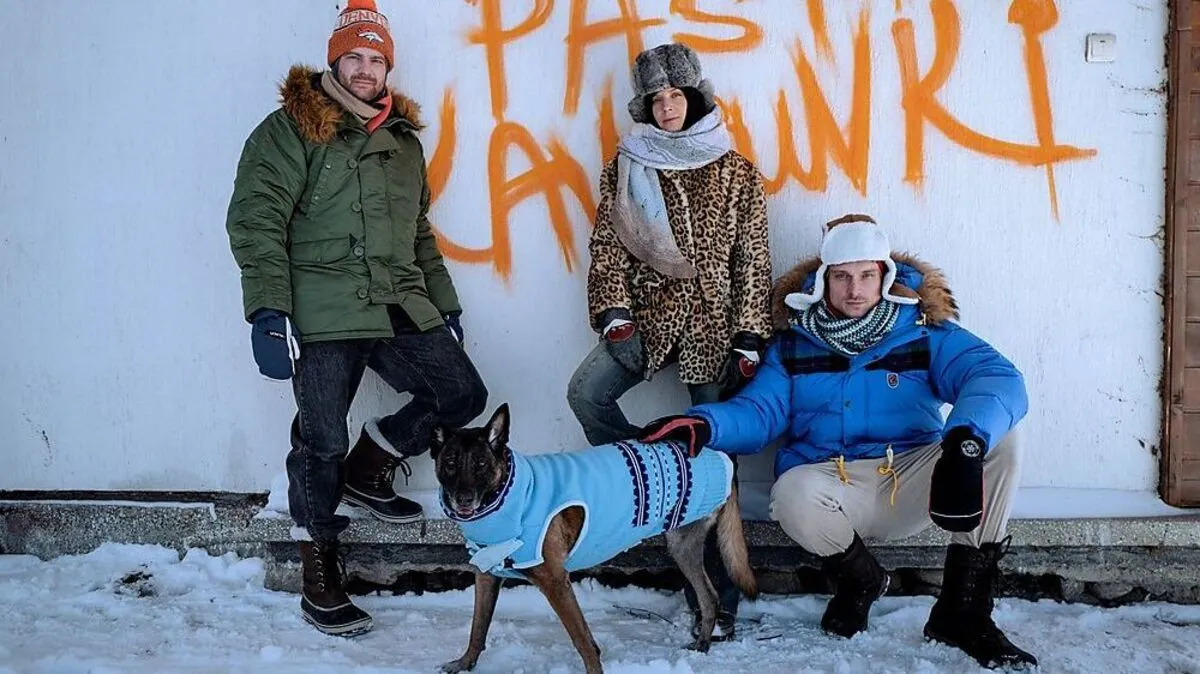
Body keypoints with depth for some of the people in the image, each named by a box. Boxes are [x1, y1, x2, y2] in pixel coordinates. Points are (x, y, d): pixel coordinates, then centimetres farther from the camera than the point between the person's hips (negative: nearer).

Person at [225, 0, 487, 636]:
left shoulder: (403, 140, 20)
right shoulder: (293, 128, -1)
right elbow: (256, 219, -10)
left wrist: (446, 304, 23)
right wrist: (268, 310, -19)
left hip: (402, 309, 6)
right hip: (324, 315, -6)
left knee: (463, 394, -1)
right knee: (322, 442, -3)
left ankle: (368, 469, 21)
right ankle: (319, 579, 12)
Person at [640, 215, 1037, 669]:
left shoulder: (925, 332, 0)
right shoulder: (794, 343, 6)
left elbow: (998, 379, -17)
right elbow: (758, 412, -4)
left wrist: (965, 441, -41)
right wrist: (703, 424, -29)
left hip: (910, 485, 1)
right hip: (828, 485, 0)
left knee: (997, 441, -24)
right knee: (794, 496, -36)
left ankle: (964, 611, -15)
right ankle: (858, 580, 0)